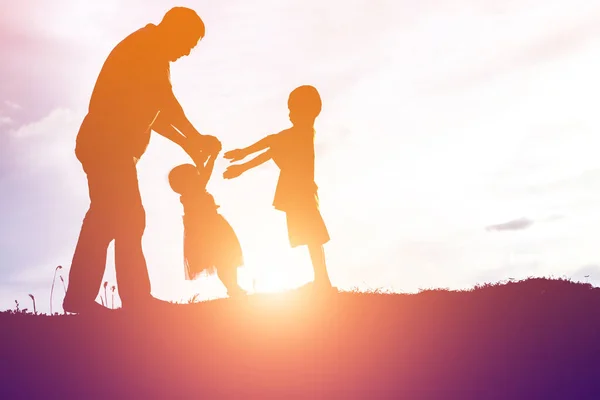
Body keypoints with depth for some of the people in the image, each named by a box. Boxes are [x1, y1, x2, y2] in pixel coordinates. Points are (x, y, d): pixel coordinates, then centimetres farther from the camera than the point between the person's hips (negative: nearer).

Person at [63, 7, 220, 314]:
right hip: (107, 147, -10)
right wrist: (196, 138, -4)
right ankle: (81, 296, -14)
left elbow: (147, 109, 28)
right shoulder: (149, 47, -4)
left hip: (108, 146, 10)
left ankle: (136, 299, 8)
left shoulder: (147, 52, 25)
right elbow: (164, 102, -12)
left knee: (126, 220, 8)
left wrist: (187, 143, 24)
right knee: (119, 220, -13)